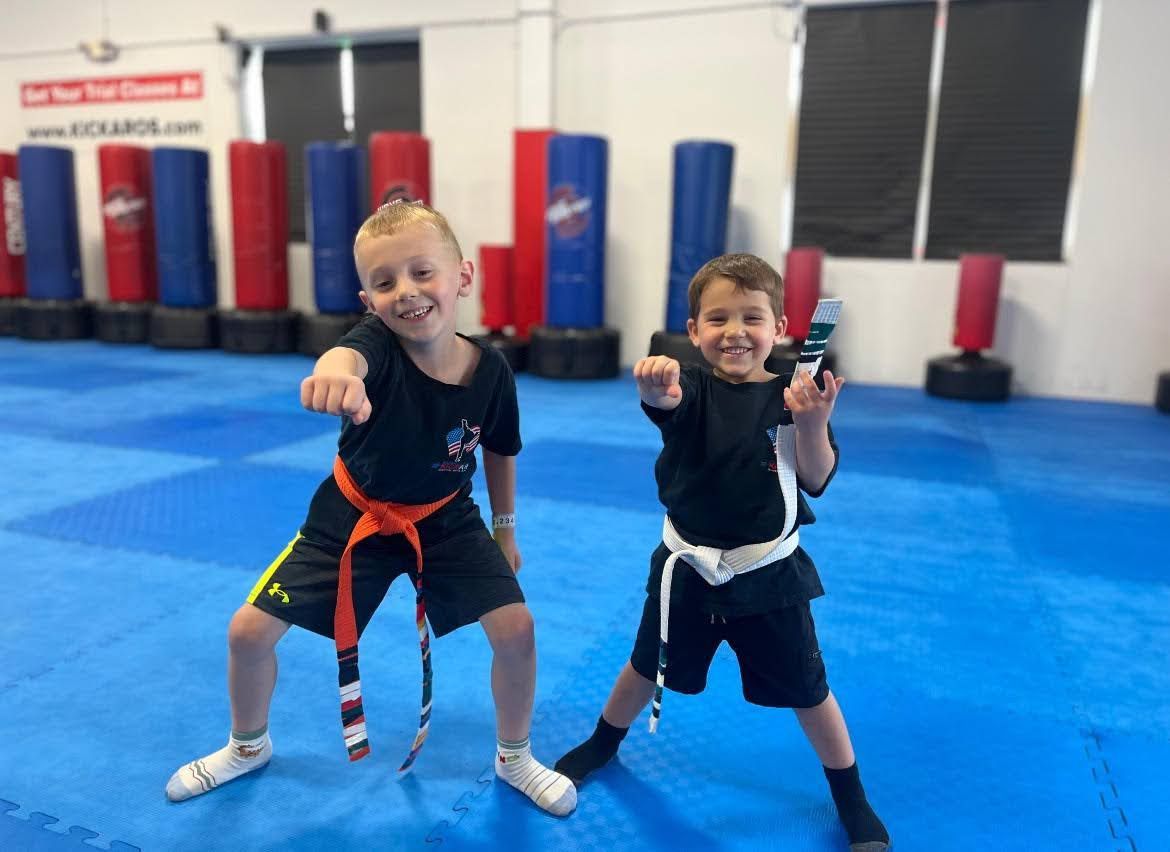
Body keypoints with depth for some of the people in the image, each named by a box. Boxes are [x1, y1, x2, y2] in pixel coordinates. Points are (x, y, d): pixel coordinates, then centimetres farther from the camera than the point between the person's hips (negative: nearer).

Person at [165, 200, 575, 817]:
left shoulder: (490, 370, -20)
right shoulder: (376, 344, -27)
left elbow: (499, 451, 0)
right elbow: (350, 352, -55)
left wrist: (504, 528, 10)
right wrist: (335, 371, -79)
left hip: (446, 520, 1)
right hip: (352, 515, 0)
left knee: (516, 628, -11)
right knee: (248, 631, 0)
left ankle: (514, 757, 20)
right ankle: (248, 746, 34)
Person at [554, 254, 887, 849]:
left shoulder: (794, 397, -10)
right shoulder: (692, 388, -12)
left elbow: (816, 481, -13)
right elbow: (667, 401, -36)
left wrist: (813, 424, -32)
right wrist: (654, 389, -61)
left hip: (768, 575, 0)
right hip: (688, 567, 1)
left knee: (807, 691, 13)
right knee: (648, 667, 20)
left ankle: (851, 798, 38)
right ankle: (602, 744, 48)